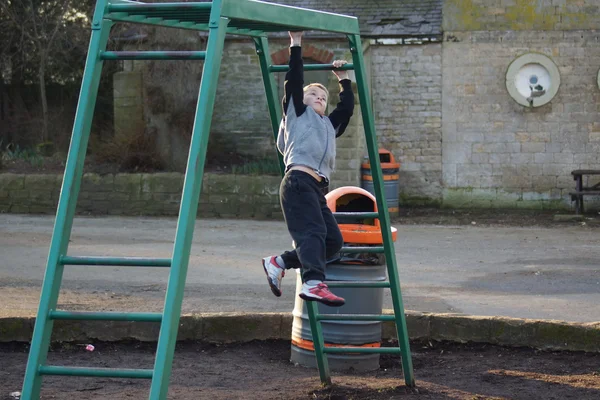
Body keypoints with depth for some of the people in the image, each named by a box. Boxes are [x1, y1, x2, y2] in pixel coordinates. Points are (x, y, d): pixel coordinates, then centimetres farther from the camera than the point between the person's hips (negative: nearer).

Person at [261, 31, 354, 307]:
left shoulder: (329, 125, 33)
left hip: (316, 188, 8)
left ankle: (278, 263, 8)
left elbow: (347, 107, 29)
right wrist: (296, 44, 8)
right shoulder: (297, 113, 15)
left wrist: (343, 78, 38)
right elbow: (294, 81, 6)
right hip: (298, 181, -8)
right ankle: (313, 284, -39)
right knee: (313, 233, -24)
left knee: (333, 240, 1)